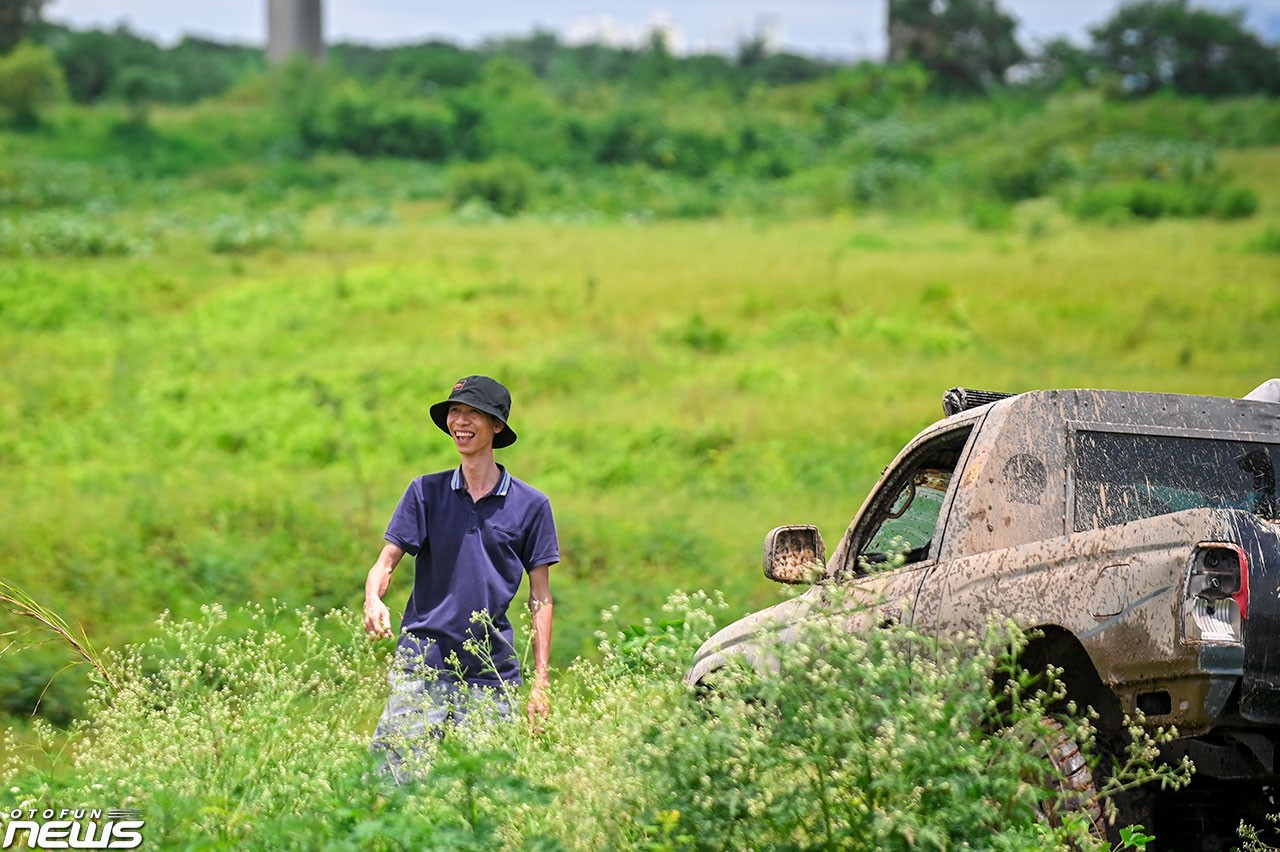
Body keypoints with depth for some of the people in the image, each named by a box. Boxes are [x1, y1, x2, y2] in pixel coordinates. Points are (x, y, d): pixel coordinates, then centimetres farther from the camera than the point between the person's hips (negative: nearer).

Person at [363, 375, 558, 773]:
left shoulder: (531, 505, 5)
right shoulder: (426, 491, 7)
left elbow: (539, 597, 7)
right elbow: (386, 562, 4)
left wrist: (541, 683, 2)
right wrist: (373, 602, -20)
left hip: (493, 676, 0)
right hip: (422, 665, 0)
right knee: (395, 765, -8)